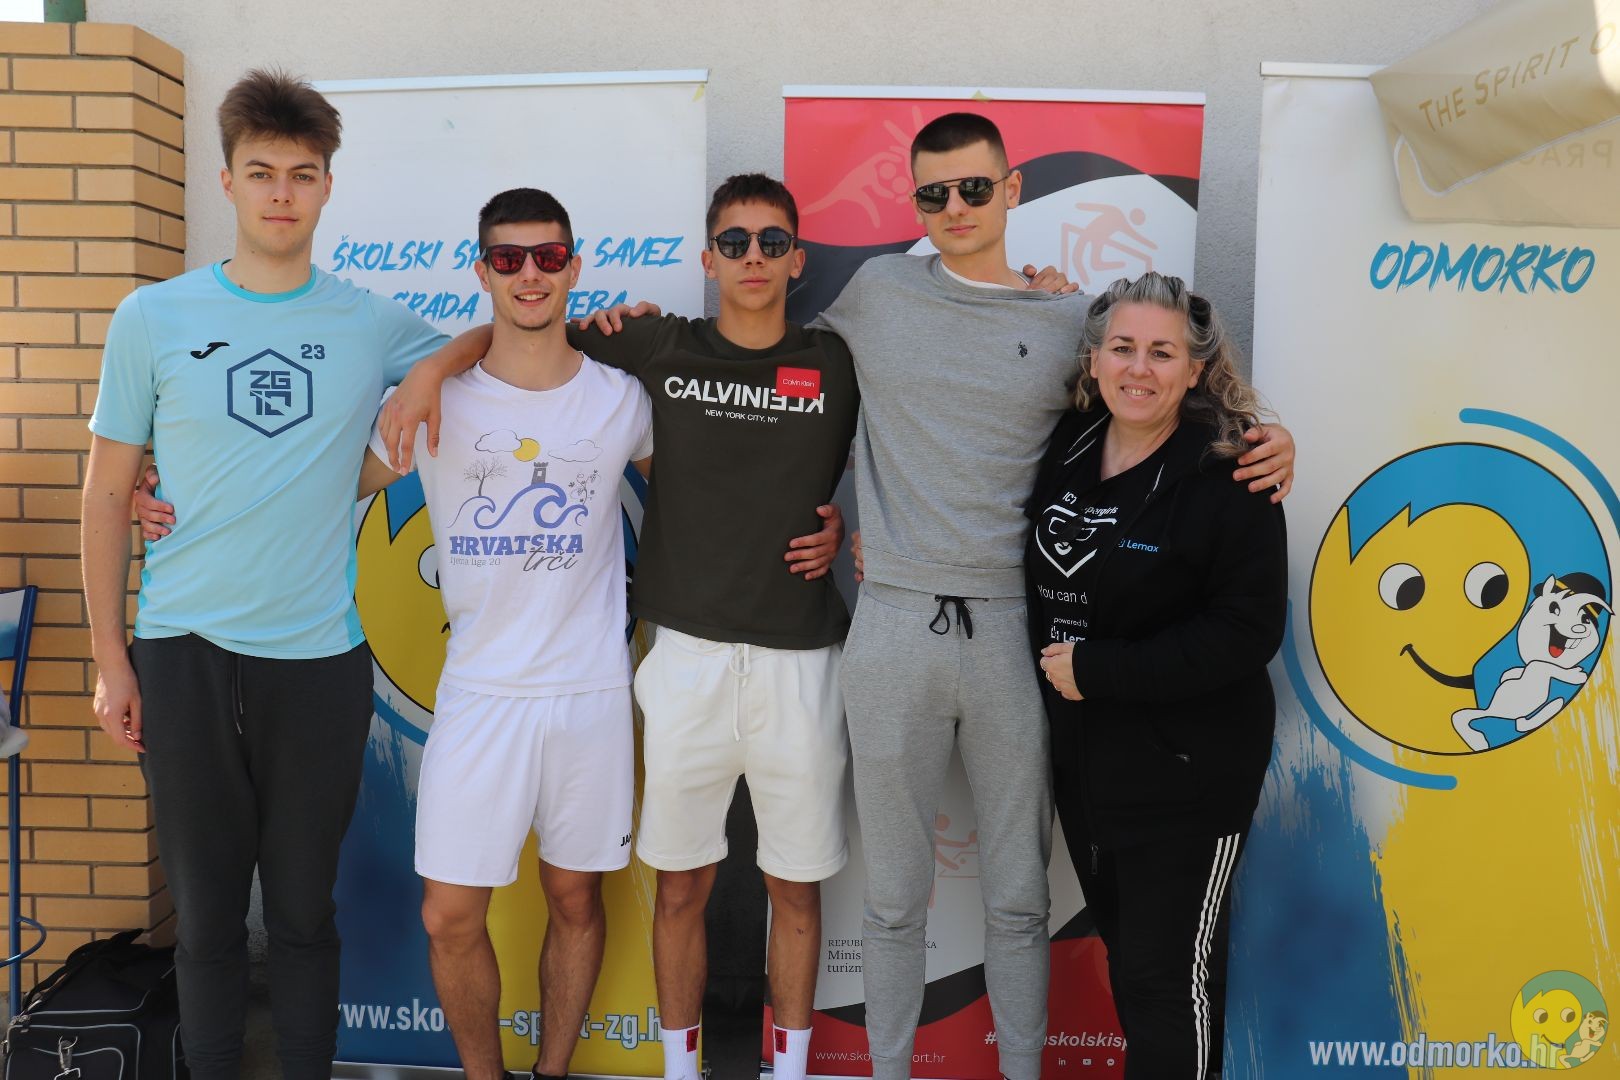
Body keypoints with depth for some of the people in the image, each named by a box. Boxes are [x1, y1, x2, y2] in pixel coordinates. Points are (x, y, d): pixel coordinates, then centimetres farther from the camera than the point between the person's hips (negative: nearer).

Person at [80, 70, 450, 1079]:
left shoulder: (375, 326, 2)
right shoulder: (152, 318, 1)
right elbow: (108, 492, 5)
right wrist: (111, 657, 3)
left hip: (321, 657, 0)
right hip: (184, 653, 0)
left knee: (304, 908, 10)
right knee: (206, 908, 10)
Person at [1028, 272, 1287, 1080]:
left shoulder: (1229, 478, -16)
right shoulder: (1065, 447, 3)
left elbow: (1245, 634, -21)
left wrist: (1098, 670, -21)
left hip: (1187, 770, -6)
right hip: (1083, 754, 7)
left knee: (1168, 977, 3)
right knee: (1123, 949, 20)